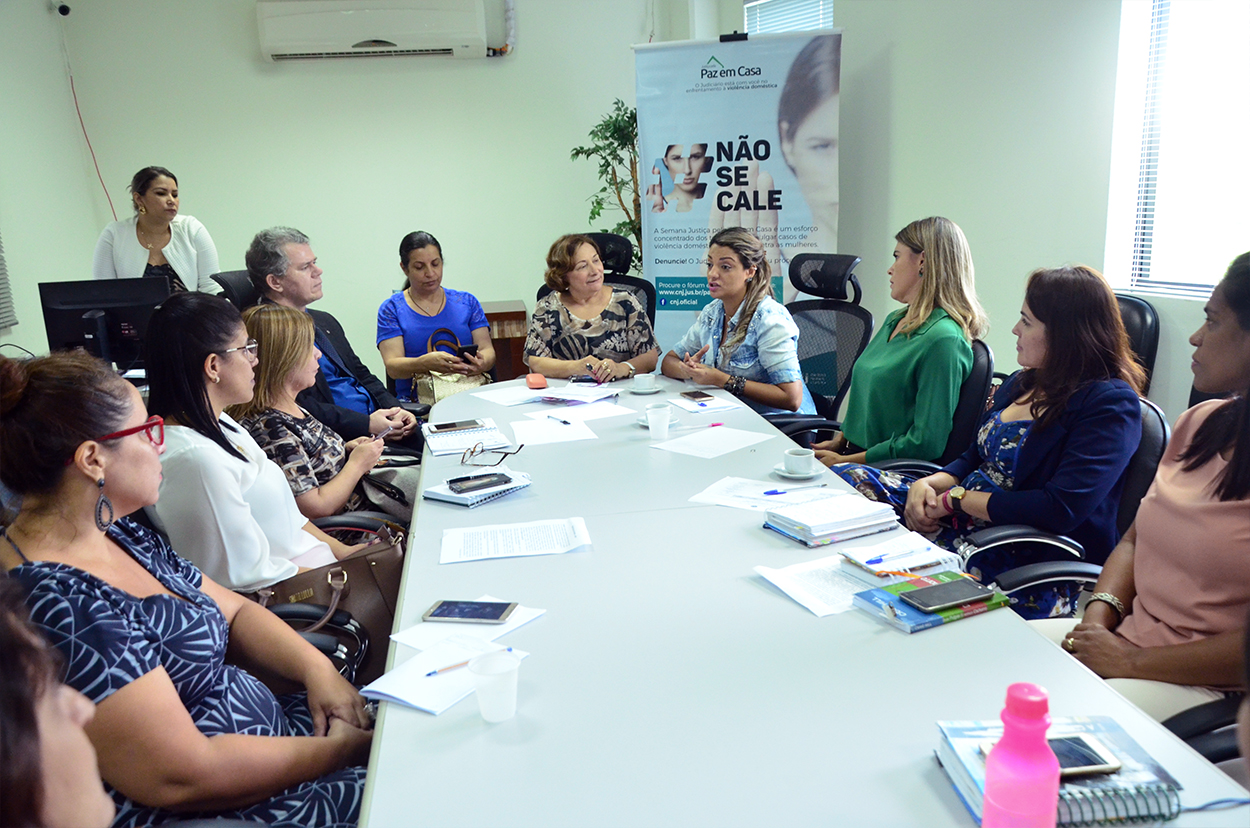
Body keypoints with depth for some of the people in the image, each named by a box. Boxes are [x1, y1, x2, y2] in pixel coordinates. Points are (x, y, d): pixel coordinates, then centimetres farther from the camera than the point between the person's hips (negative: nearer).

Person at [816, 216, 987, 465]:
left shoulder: (943, 339, -16)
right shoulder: (894, 321, 13)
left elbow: (926, 442, -19)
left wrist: (844, 461, -16)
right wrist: (840, 440, 7)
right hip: (854, 452, 8)